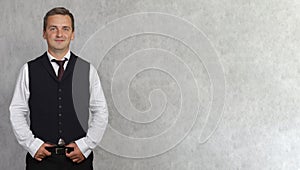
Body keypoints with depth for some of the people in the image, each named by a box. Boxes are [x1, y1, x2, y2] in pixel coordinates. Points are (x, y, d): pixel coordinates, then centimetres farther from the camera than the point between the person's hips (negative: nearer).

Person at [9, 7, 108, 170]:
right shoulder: (29, 70, 4)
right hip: (40, 156, 0)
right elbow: (17, 112, 3)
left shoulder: (87, 70, 4)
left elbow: (100, 112, 3)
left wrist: (85, 145, -5)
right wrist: (32, 144, -6)